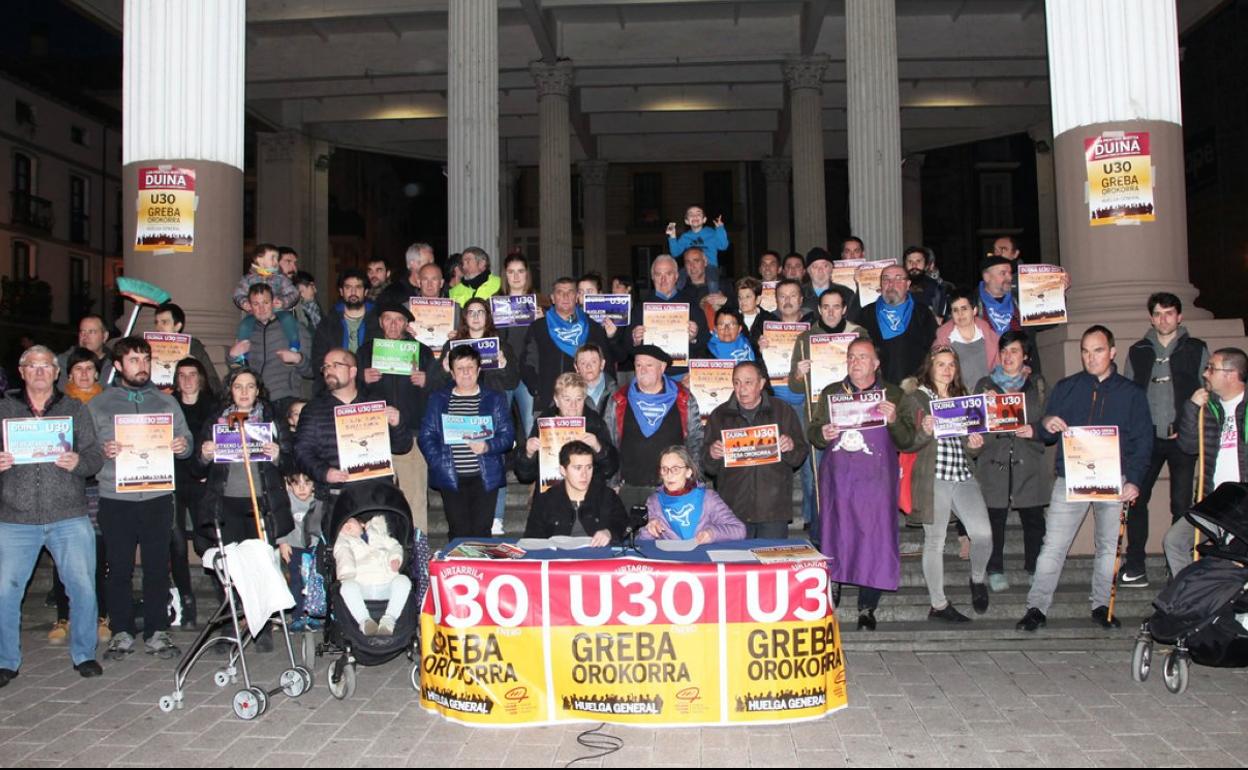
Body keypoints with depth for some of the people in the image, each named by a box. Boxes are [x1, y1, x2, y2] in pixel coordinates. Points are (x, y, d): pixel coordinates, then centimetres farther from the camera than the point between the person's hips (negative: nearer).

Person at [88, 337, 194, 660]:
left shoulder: (166, 402, 14)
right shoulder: (98, 405, 9)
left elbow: (186, 439, 12)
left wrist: (183, 446, -10)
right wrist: (102, 452, -16)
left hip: (158, 497, 1)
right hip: (115, 498, -1)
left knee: (157, 567, 3)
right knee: (119, 568, 4)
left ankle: (157, 631, 12)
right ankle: (122, 632, 15)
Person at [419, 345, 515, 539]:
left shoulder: (495, 399, 8)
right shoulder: (438, 399, 10)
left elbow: (508, 436, 3)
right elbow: (426, 436, 5)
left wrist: (487, 447, -16)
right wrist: (439, 463, -9)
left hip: (485, 478, 0)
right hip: (452, 479, 0)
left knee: (481, 534, -2)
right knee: (458, 535, -1)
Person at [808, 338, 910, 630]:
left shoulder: (893, 395, 9)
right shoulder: (830, 393, 14)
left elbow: (906, 440, 4)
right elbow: (812, 433, 13)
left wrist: (893, 420, -16)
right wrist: (822, 435, -10)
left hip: (876, 481, -1)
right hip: (837, 479, 2)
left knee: (874, 539, -3)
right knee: (834, 537, 3)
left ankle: (867, 608, 6)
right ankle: (831, 590, 21)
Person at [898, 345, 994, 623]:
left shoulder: (962, 398, 19)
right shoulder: (914, 398, 2)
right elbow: (904, 443, -3)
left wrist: (974, 444, 0)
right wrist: (924, 432, -21)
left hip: (963, 475, 4)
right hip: (932, 478, -4)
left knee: (983, 534, -11)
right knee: (934, 542, 1)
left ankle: (978, 579, 19)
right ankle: (938, 604, 13)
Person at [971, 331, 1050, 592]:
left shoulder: (1037, 384, 12)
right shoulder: (985, 384, 12)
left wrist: (1034, 430, -11)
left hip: (1029, 462, 1)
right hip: (994, 462, 0)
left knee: (1033, 519, 2)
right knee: (994, 520, -1)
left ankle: (1036, 569, 15)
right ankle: (995, 571, 10)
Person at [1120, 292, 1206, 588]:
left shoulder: (1196, 350, 7)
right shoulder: (1137, 352, 11)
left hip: (1182, 438, -1)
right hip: (1147, 437, 1)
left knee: (1181, 503, 0)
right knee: (1136, 499, -4)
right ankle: (1135, 567, 1)